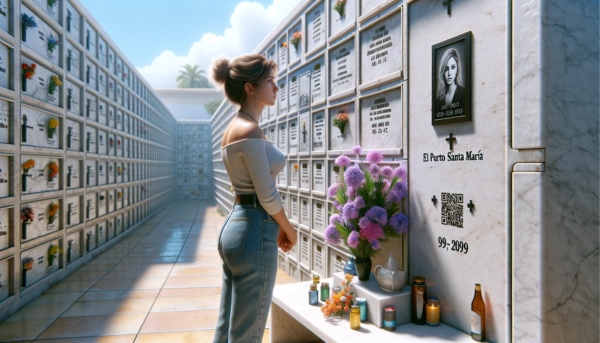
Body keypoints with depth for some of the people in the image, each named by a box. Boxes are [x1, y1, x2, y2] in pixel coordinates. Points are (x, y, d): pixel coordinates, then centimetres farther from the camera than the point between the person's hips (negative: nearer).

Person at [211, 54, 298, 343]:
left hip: (234, 225, 10)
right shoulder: (250, 130, -17)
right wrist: (289, 230, 0)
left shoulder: (233, 128, 13)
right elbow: (267, 195, -16)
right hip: (254, 231, -10)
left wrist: (277, 227, 15)